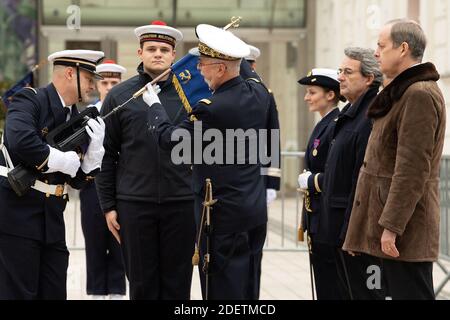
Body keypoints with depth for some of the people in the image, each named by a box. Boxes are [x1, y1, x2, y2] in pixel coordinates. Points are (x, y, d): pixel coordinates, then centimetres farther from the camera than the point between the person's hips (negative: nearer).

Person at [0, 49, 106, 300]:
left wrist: (95, 146, -4)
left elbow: (79, 180, 12)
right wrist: (60, 159, -17)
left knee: (54, 293, 9)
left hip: (52, 221, 8)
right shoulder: (30, 101, -7)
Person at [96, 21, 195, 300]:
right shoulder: (120, 96, 4)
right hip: (134, 203, 0)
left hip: (182, 203, 0)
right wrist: (108, 205, 1)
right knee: (141, 282, 6)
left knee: (177, 282, 5)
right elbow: (107, 154, 5)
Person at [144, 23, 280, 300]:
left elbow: (169, 138, -9)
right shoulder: (260, 93, 2)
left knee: (223, 290, -2)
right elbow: (270, 133, 20)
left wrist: (154, 105, 5)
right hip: (256, 210, 8)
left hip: (224, 215, -8)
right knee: (249, 290, 14)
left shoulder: (212, 109, -21)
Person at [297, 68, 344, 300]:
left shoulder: (336, 127, -16)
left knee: (331, 288, -4)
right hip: (317, 220, 10)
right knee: (323, 283, 14)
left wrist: (310, 181, -14)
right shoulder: (322, 126, 14)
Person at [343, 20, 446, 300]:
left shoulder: (419, 95, -15)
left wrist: (391, 226, -21)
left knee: (410, 293, -8)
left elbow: (412, 169, -20)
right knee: (401, 291, 11)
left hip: (404, 224, -10)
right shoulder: (404, 91, 18)